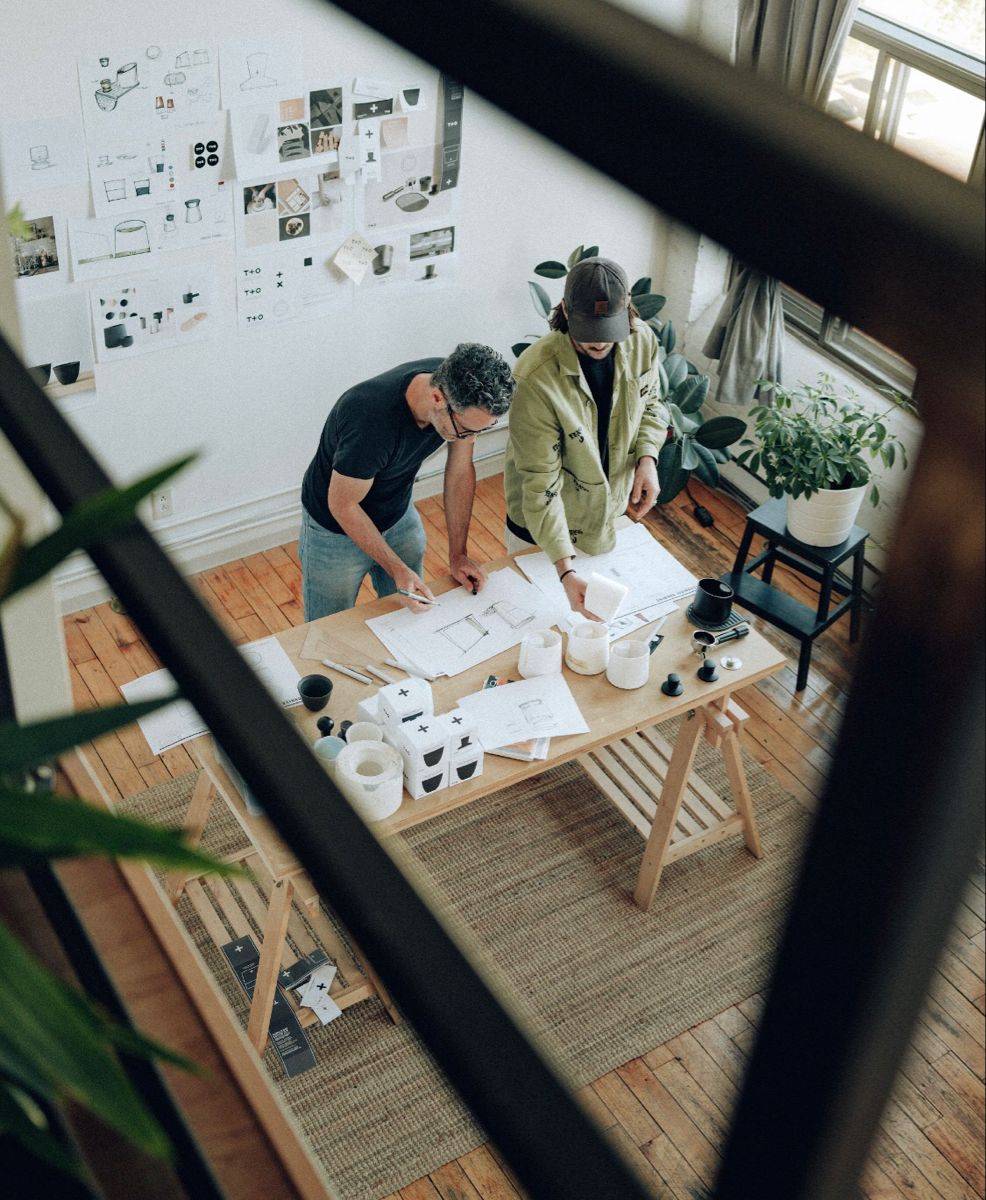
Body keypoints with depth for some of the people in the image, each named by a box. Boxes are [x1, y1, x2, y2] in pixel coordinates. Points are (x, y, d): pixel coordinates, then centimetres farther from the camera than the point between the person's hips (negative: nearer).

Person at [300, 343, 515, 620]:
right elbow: (342, 506, -26)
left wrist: (457, 554, -8)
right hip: (336, 529, -5)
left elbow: (460, 472, -8)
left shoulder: (462, 393, -23)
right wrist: (397, 570, -25)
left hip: (400, 516, 5)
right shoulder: (372, 420, -41)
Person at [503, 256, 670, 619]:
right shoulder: (538, 378, -34)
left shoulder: (641, 341, -17)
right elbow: (540, 484, -32)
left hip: (610, 510, 5)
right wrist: (566, 570, -40)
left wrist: (647, 457, -15)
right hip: (543, 522, -5)